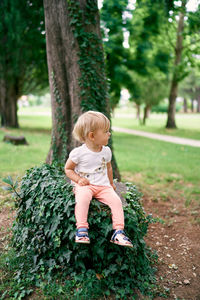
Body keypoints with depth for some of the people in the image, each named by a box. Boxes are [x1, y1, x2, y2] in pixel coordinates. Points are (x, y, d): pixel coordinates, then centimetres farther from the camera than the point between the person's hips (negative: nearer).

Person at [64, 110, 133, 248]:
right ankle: (82, 229, -32)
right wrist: (79, 179, -11)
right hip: (84, 185, -4)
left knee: (116, 200, -20)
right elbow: (68, 169, 3)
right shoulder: (78, 152, -6)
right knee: (82, 199, -36)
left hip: (103, 186, 4)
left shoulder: (106, 151, 8)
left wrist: (111, 183, 26)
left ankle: (118, 231, -16)